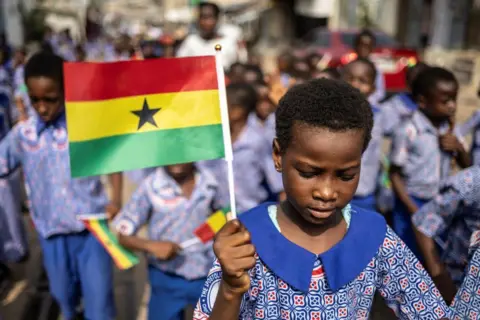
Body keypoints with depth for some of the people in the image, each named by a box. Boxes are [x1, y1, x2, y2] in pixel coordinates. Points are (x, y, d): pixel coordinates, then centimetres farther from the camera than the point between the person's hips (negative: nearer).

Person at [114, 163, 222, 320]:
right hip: (167, 281, -2)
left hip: (208, 277, 2)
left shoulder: (209, 182, -3)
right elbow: (118, 233, -10)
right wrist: (151, 245, -23)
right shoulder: (150, 187, -12)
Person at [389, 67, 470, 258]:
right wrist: (413, 210, -15)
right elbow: (394, 174, -12)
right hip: (412, 204, -5)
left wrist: (459, 147, -12)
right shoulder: (407, 132, -19)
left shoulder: (450, 130, 0)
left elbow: (466, 166, 10)